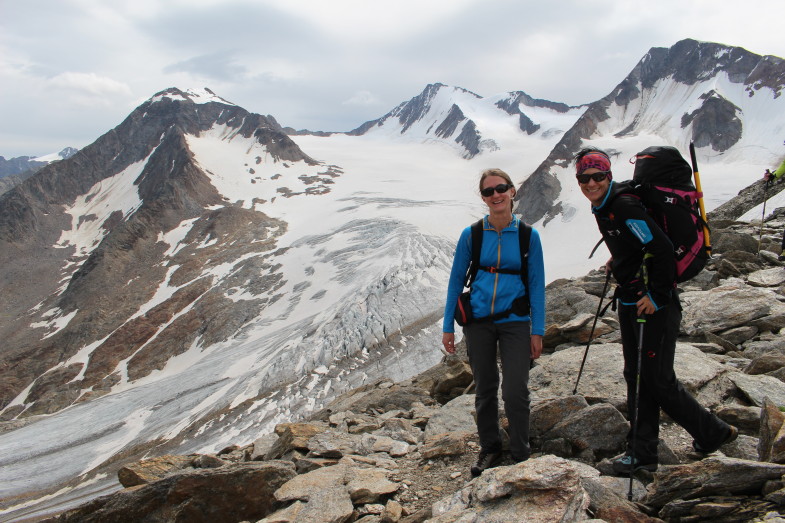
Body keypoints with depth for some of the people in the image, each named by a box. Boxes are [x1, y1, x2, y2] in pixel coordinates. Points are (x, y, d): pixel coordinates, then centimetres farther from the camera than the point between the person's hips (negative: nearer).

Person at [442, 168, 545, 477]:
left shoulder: (528, 235, -3)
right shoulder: (471, 235, -2)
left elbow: (537, 284, 1)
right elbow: (456, 280, 4)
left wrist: (538, 330, -3)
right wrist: (448, 326, 2)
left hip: (515, 323, -1)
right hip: (478, 321, 1)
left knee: (515, 392, -5)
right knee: (485, 389, 12)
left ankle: (520, 454, 15)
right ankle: (489, 449, 29)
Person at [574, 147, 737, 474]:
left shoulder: (624, 207, -20)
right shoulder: (602, 209, 9)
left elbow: (662, 249, -25)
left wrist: (657, 296, -21)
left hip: (654, 304, -9)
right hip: (629, 301, 9)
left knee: (658, 379, -3)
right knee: (636, 376, 12)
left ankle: (714, 433, 20)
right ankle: (642, 452, 21)